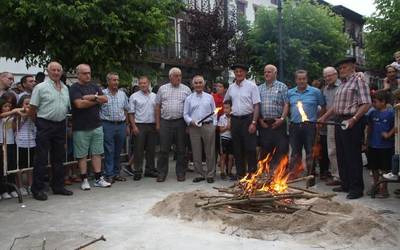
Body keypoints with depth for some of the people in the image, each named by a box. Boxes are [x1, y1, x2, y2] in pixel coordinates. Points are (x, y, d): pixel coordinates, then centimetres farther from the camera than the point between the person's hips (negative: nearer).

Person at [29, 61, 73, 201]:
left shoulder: (65, 88, 12)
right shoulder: (40, 87, -5)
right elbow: (33, 109, -5)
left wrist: (66, 124, 12)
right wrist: (37, 123, -5)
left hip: (60, 125, 6)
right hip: (45, 125, -6)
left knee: (58, 158, 12)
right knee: (41, 159, -2)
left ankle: (58, 186, 22)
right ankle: (37, 189, 6)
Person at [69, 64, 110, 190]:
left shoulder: (94, 86, 13)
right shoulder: (74, 88, -5)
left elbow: (105, 99, 3)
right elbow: (79, 104, -19)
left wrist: (92, 97, -13)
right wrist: (97, 100, -6)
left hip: (97, 126, 5)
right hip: (81, 128, -5)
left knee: (97, 153, 8)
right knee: (82, 155, 3)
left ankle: (98, 179, 14)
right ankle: (84, 180, 13)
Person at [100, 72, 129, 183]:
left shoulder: (122, 94, 11)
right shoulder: (102, 93, -3)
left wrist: (126, 125, 14)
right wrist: (99, 124, -8)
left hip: (121, 125, 4)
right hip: (108, 125, -4)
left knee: (118, 151, 10)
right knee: (109, 151, -2)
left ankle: (116, 173, 20)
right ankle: (109, 175, 4)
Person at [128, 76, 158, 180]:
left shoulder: (154, 96, 11)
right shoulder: (134, 96, 0)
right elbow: (131, 113, -2)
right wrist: (134, 126, -10)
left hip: (152, 125, 4)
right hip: (139, 125, -4)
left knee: (151, 149, 9)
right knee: (138, 149, -2)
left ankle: (150, 169, 19)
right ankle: (137, 171, 4)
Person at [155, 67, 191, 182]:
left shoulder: (186, 89, 6)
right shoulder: (162, 89, 8)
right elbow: (157, 107, 9)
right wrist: (157, 123, 4)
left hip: (180, 122, 0)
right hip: (165, 122, 0)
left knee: (181, 149, 6)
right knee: (164, 149, 2)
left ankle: (180, 173, 16)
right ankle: (162, 173, 12)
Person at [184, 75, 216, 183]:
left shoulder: (209, 97, 9)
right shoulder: (189, 99, 8)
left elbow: (214, 112, 10)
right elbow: (185, 114, 7)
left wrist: (214, 125, 2)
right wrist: (191, 121, -11)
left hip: (208, 126, -1)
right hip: (194, 128, 1)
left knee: (210, 152, 3)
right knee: (196, 152, 5)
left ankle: (210, 175, 13)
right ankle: (201, 174, 16)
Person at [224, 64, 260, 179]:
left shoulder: (251, 86, -5)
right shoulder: (231, 87, 10)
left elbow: (256, 105, -9)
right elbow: (225, 102, 24)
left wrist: (254, 123, -17)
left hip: (248, 119, -5)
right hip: (235, 120, 5)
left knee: (250, 149, -2)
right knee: (237, 149, 10)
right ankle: (240, 174, 20)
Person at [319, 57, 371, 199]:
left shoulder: (358, 81, -7)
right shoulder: (342, 84, 19)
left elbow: (366, 104, -17)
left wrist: (353, 119, -26)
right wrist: (324, 117, 16)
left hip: (351, 123, -9)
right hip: (339, 122, 9)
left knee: (353, 156, -4)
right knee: (341, 156, 14)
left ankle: (357, 188, 5)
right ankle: (345, 185, 25)